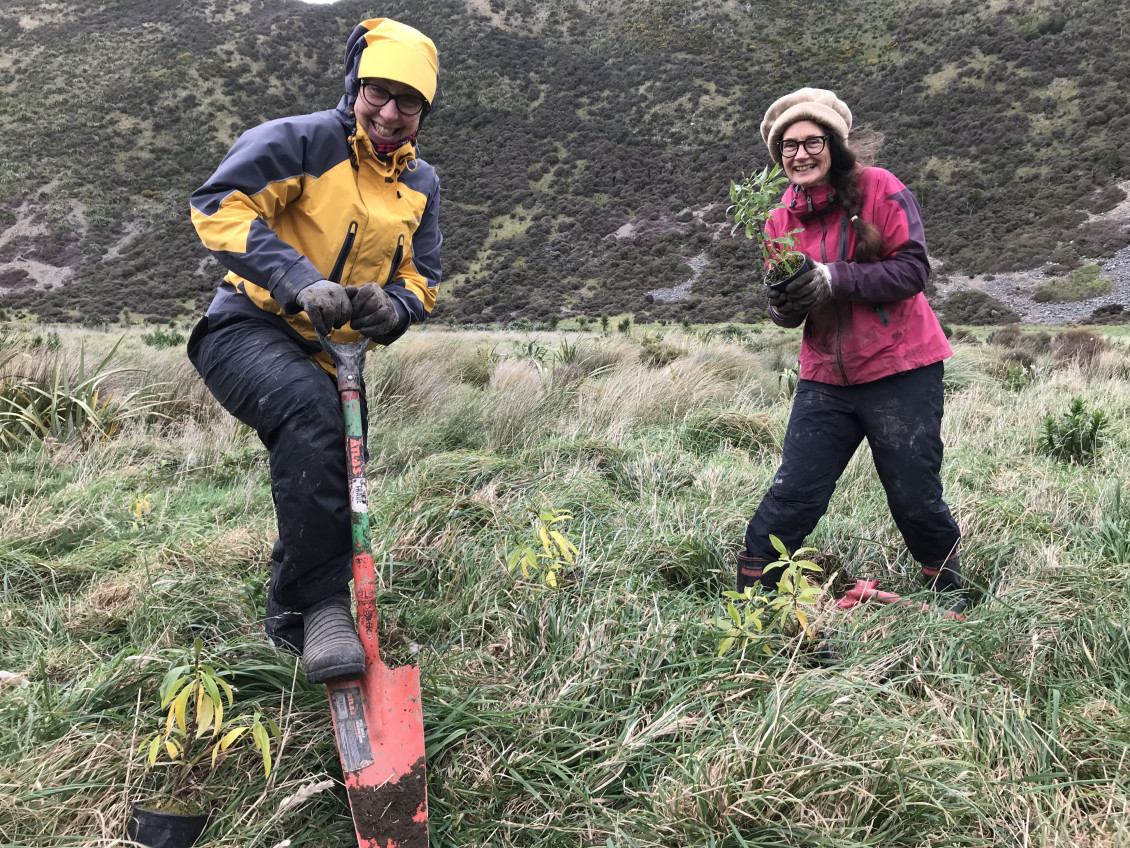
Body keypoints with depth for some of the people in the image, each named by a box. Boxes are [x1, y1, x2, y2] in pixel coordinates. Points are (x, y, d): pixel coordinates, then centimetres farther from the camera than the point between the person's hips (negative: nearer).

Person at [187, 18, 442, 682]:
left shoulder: (421, 185, 10)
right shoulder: (301, 140, -10)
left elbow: (420, 279, 11)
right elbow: (220, 206, -19)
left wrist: (392, 306, -15)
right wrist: (300, 283, -33)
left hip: (336, 355, 7)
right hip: (250, 331, -7)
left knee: (333, 493, 12)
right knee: (311, 408, -39)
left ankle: (292, 621, 38)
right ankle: (318, 606, -34)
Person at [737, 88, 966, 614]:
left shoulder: (880, 190, -6)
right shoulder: (783, 216, 7)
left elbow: (913, 269, -14)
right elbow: (786, 305, 10)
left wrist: (834, 278, -24)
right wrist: (783, 307, -15)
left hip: (900, 372, -3)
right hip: (825, 378, 3)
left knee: (915, 497, 5)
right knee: (792, 496, -2)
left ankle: (948, 591, 32)